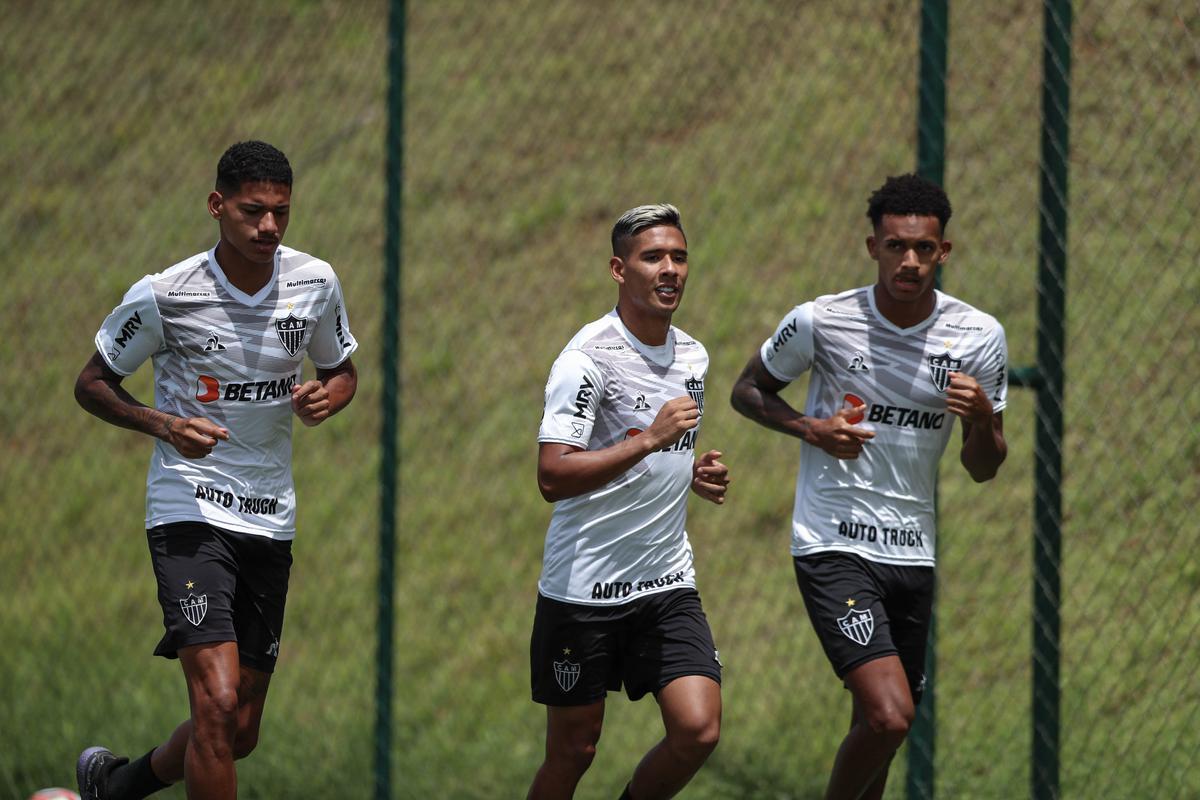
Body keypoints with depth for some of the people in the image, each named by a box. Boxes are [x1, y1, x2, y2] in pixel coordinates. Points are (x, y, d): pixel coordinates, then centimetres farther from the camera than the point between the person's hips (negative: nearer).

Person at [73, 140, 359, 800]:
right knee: (218, 703, -22)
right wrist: (162, 424, -18)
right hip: (189, 514, -5)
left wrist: (327, 398, -7)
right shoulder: (164, 295, -11)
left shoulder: (316, 282, 1)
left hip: (270, 519, 5)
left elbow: (342, 371, 18)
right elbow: (91, 384, 0)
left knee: (239, 734, 9)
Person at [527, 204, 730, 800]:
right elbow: (552, 478, -23)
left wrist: (698, 475, 6)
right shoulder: (588, 356, -14)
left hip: (668, 583, 6)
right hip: (583, 588, -5)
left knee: (698, 730, -11)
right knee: (573, 751, 2)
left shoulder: (693, 355, 10)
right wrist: (648, 439, -28)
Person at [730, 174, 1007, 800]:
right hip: (833, 546, -4)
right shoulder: (820, 321, -8)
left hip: (913, 555, 4)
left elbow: (983, 469, 7)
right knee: (889, 715, -20)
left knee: (882, 727, 11)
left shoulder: (979, 336, 0)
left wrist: (983, 419, -16)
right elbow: (748, 389, 9)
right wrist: (811, 428, -11)